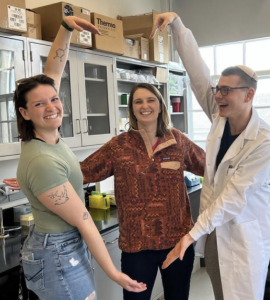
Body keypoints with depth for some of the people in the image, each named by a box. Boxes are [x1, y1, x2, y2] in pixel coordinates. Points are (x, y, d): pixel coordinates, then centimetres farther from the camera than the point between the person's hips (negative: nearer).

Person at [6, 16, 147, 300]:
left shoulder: (49, 135, -5)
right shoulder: (42, 162, -28)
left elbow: (52, 73, 3)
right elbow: (83, 221, -24)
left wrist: (66, 27, -1)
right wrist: (113, 273, -15)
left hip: (53, 247, 9)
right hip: (60, 255, -9)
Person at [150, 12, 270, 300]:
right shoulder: (220, 117, -5)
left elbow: (234, 197, -24)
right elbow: (196, 71, -8)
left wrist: (192, 233, -24)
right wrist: (177, 22, -12)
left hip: (242, 234, -5)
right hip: (213, 227, 6)